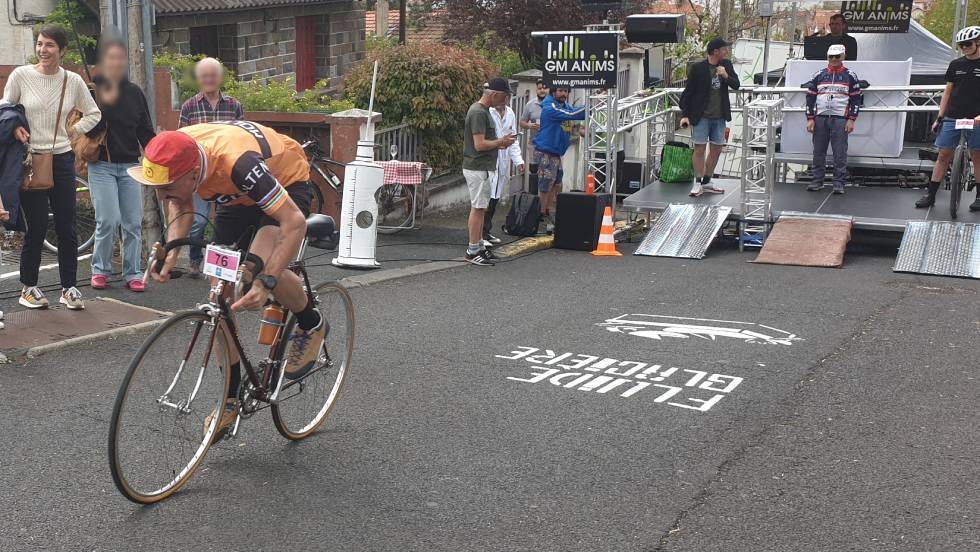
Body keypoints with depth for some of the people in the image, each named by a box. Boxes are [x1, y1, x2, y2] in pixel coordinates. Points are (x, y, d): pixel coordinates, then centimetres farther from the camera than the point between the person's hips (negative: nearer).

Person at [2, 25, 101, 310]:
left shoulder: (73, 81, 1)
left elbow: (93, 114, 15)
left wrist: (73, 130, 2)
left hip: (62, 159, 2)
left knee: (66, 229, 4)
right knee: (36, 228, 0)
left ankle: (69, 288, 17)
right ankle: (28, 288, 17)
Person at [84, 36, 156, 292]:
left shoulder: (134, 93, 9)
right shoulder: (92, 89, -2)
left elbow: (145, 132, 10)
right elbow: (88, 128, -10)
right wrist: (105, 103, -21)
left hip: (129, 165, 3)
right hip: (101, 166, -3)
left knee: (133, 222, 1)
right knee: (108, 220, -11)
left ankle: (133, 273, 10)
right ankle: (100, 270, 8)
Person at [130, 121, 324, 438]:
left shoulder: (237, 162, -43)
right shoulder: (173, 158, -23)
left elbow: (295, 223, -41)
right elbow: (183, 207, -3)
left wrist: (266, 283, -48)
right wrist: (170, 253, -20)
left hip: (286, 184, -6)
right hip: (237, 197, 6)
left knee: (259, 266, -33)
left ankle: (311, 325, -2)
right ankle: (231, 396, 12)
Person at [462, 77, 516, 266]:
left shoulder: (482, 110, 14)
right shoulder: (478, 113, -19)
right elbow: (480, 145, -24)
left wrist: (499, 143, 7)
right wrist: (501, 141, -11)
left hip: (483, 167, 10)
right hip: (478, 168, -10)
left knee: (480, 208, 15)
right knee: (478, 208, -6)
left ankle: (479, 246, 23)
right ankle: (472, 251, -1)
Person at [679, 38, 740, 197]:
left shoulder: (726, 65, 6)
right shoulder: (697, 68, -10)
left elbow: (736, 85, 7)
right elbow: (688, 92, -6)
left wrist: (726, 76, -13)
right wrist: (685, 115, -10)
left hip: (719, 116, 6)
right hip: (702, 116, -5)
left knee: (717, 149, 10)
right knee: (699, 149, -5)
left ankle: (707, 182, 22)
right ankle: (698, 183, 4)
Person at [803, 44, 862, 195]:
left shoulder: (850, 76, 5)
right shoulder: (819, 75, 10)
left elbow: (856, 99, 3)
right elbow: (810, 97, 9)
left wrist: (852, 120, -5)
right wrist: (810, 119, 1)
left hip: (840, 119, -2)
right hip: (820, 118, 2)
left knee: (840, 153, -3)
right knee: (818, 151, 5)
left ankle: (839, 183, 3)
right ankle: (817, 180, 15)